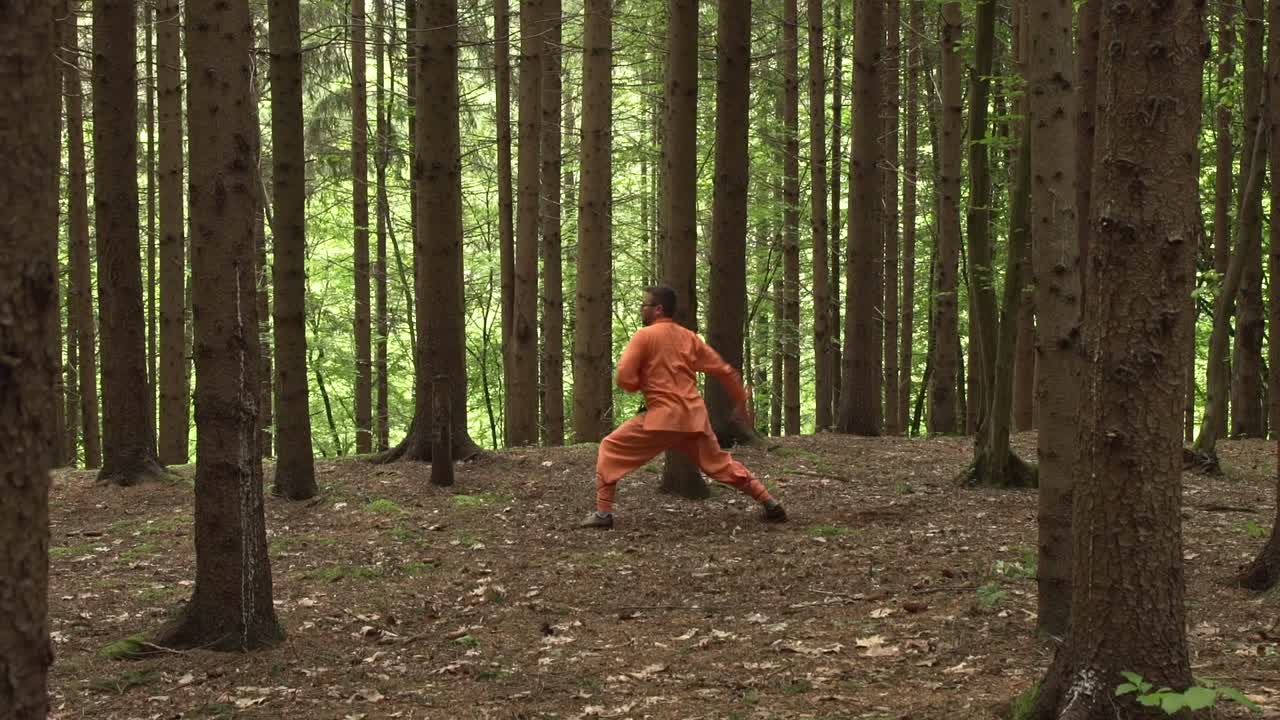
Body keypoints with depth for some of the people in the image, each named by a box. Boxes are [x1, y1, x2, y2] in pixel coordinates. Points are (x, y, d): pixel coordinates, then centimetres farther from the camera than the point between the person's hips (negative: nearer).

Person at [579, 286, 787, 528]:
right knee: (720, 463, 22)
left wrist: (644, 382, 12)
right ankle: (772, 505, 19)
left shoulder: (644, 335, -4)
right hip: (695, 417, 6)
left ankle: (603, 513, -4)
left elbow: (625, 379, -10)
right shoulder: (689, 336, 13)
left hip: (664, 416, -6)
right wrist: (741, 402, 24)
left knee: (611, 449, 5)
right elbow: (724, 370, 14)